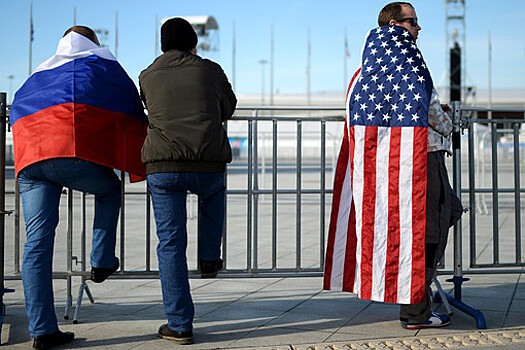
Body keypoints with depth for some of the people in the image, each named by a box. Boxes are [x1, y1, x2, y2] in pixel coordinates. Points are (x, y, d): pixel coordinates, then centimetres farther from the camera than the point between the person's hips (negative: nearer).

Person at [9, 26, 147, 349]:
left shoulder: (40, 74, 35)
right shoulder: (102, 63, 21)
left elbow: (17, 112, 34)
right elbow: (133, 111, 18)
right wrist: (139, 165, 27)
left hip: (31, 159, 4)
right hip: (75, 154, -4)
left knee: (37, 242, 1)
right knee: (109, 191, 28)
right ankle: (102, 262, 23)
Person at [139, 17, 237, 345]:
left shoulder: (148, 77, 10)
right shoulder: (210, 70, 9)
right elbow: (228, 108, 23)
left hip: (164, 166, 0)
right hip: (209, 165, 0)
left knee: (171, 244, 4)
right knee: (213, 193, 37)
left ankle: (180, 325, 4)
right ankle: (209, 258, 32)